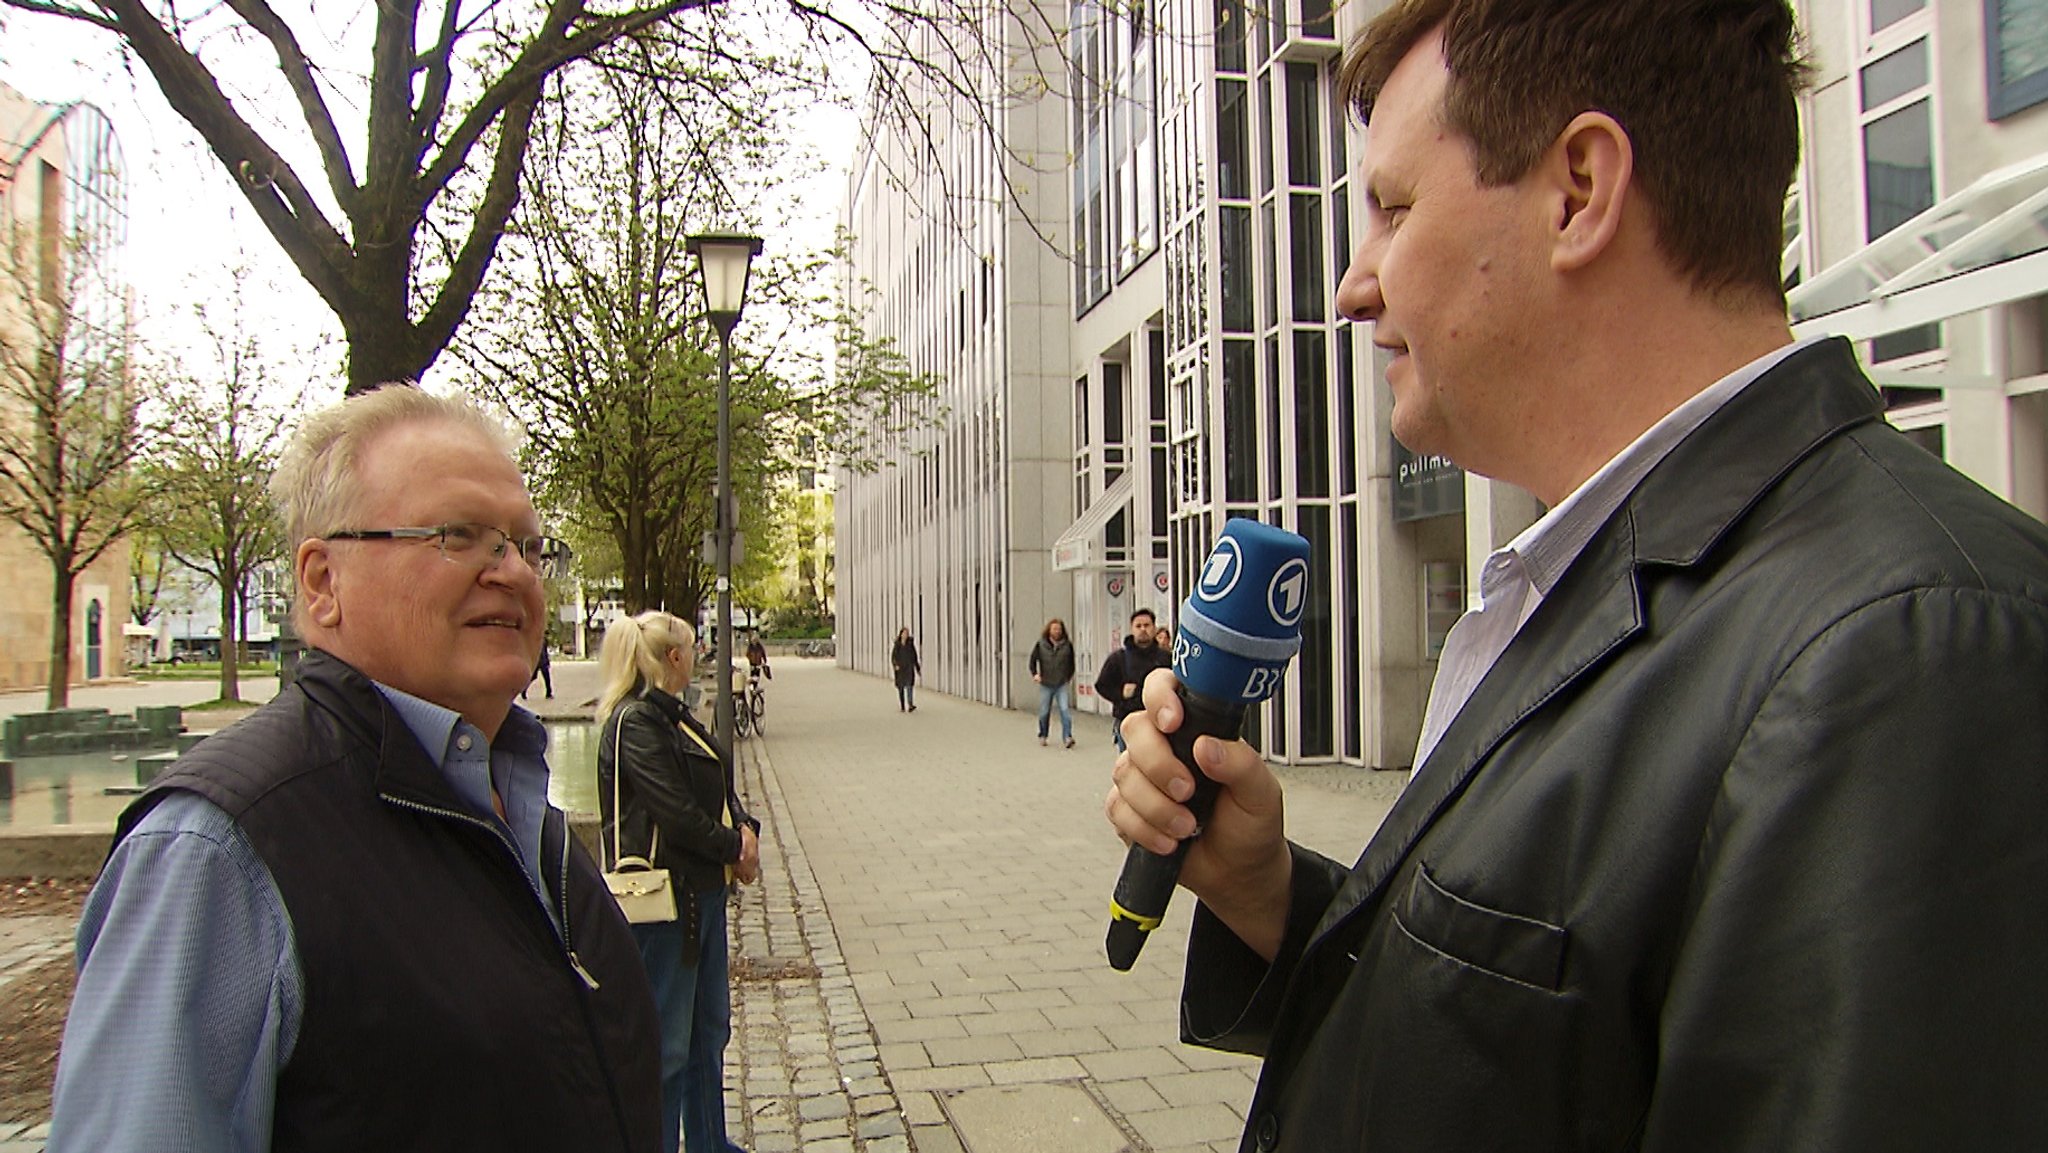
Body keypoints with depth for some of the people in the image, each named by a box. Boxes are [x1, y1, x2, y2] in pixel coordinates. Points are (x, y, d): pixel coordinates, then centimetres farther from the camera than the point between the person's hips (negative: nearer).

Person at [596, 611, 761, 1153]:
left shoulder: (672, 716, 14)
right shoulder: (635, 723, -17)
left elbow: (720, 787, 13)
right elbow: (675, 812, -21)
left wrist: (745, 829, -6)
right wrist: (736, 848, -9)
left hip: (703, 891, 10)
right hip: (665, 897, -10)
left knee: (710, 1027, 20)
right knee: (666, 1043, 1)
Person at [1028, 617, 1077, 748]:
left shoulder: (1067, 645, -1)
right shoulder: (1041, 644, -2)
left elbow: (1071, 662, 12)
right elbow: (1033, 659, 9)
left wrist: (1070, 676, 10)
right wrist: (1035, 674, -2)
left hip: (1062, 684, -1)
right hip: (1045, 684, 1)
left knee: (1065, 710, -14)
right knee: (1044, 712, 10)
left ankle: (1067, 736, -14)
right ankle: (1042, 736, 27)